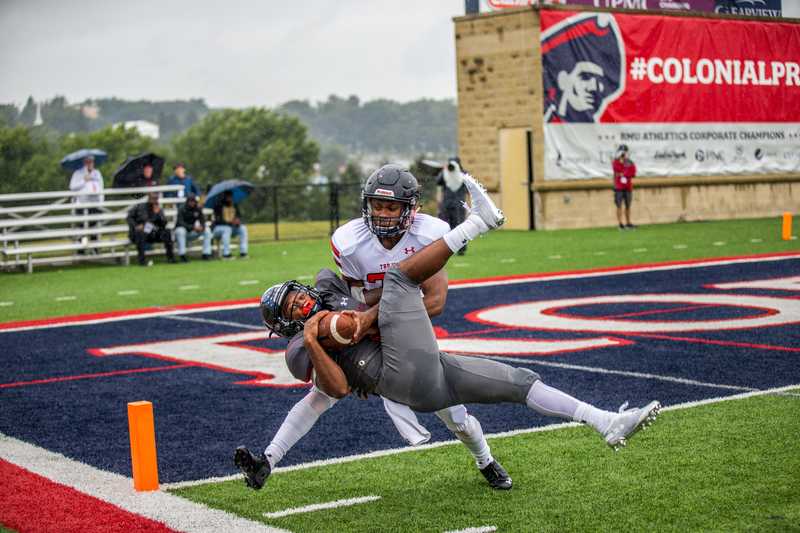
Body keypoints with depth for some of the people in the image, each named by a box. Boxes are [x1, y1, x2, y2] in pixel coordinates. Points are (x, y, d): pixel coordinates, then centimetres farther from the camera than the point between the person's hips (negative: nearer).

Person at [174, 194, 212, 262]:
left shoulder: (198, 209, -1)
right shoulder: (182, 209, -17)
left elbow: (202, 221, -1)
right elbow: (180, 223, -27)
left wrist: (202, 227, -27)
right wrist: (193, 227, -40)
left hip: (192, 233, 5)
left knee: (207, 230, -12)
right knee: (181, 231, -38)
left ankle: (206, 254, -11)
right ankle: (182, 256, -37)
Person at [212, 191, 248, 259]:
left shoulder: (235, 206, 7)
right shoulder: (219, 206, -13)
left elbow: (239, 217, 3)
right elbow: (218, 220, -21)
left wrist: (238, 220, -22)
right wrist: (230, 223, -34)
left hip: (231, 228, 6)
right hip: (218, 228, -6)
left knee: (243, 228, -20)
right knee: (227, 229, -38)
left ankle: (243, 252, -25)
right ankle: (226, 254, -38)